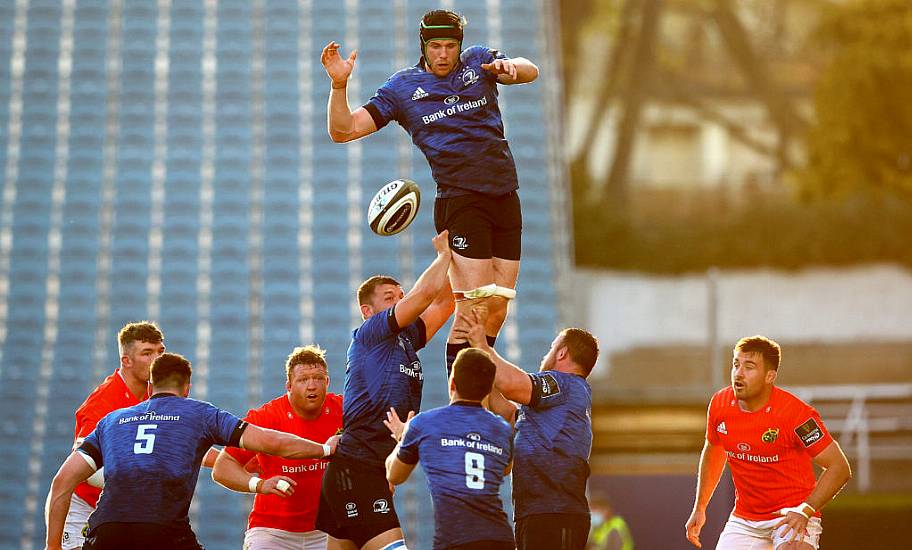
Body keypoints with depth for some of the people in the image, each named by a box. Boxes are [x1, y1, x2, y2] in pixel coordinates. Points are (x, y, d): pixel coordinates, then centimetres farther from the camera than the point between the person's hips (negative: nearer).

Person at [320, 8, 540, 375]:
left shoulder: (479, 62, 13)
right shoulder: (403, 87, 6)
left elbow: (529, 71, 3)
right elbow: (343, 130, 3)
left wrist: (511, 66, -20)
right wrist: (339, 85, -13)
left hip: (506, 198, 4)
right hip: (460, 203, -4)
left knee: (497, 311, 5)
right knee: (472, 310, -14)